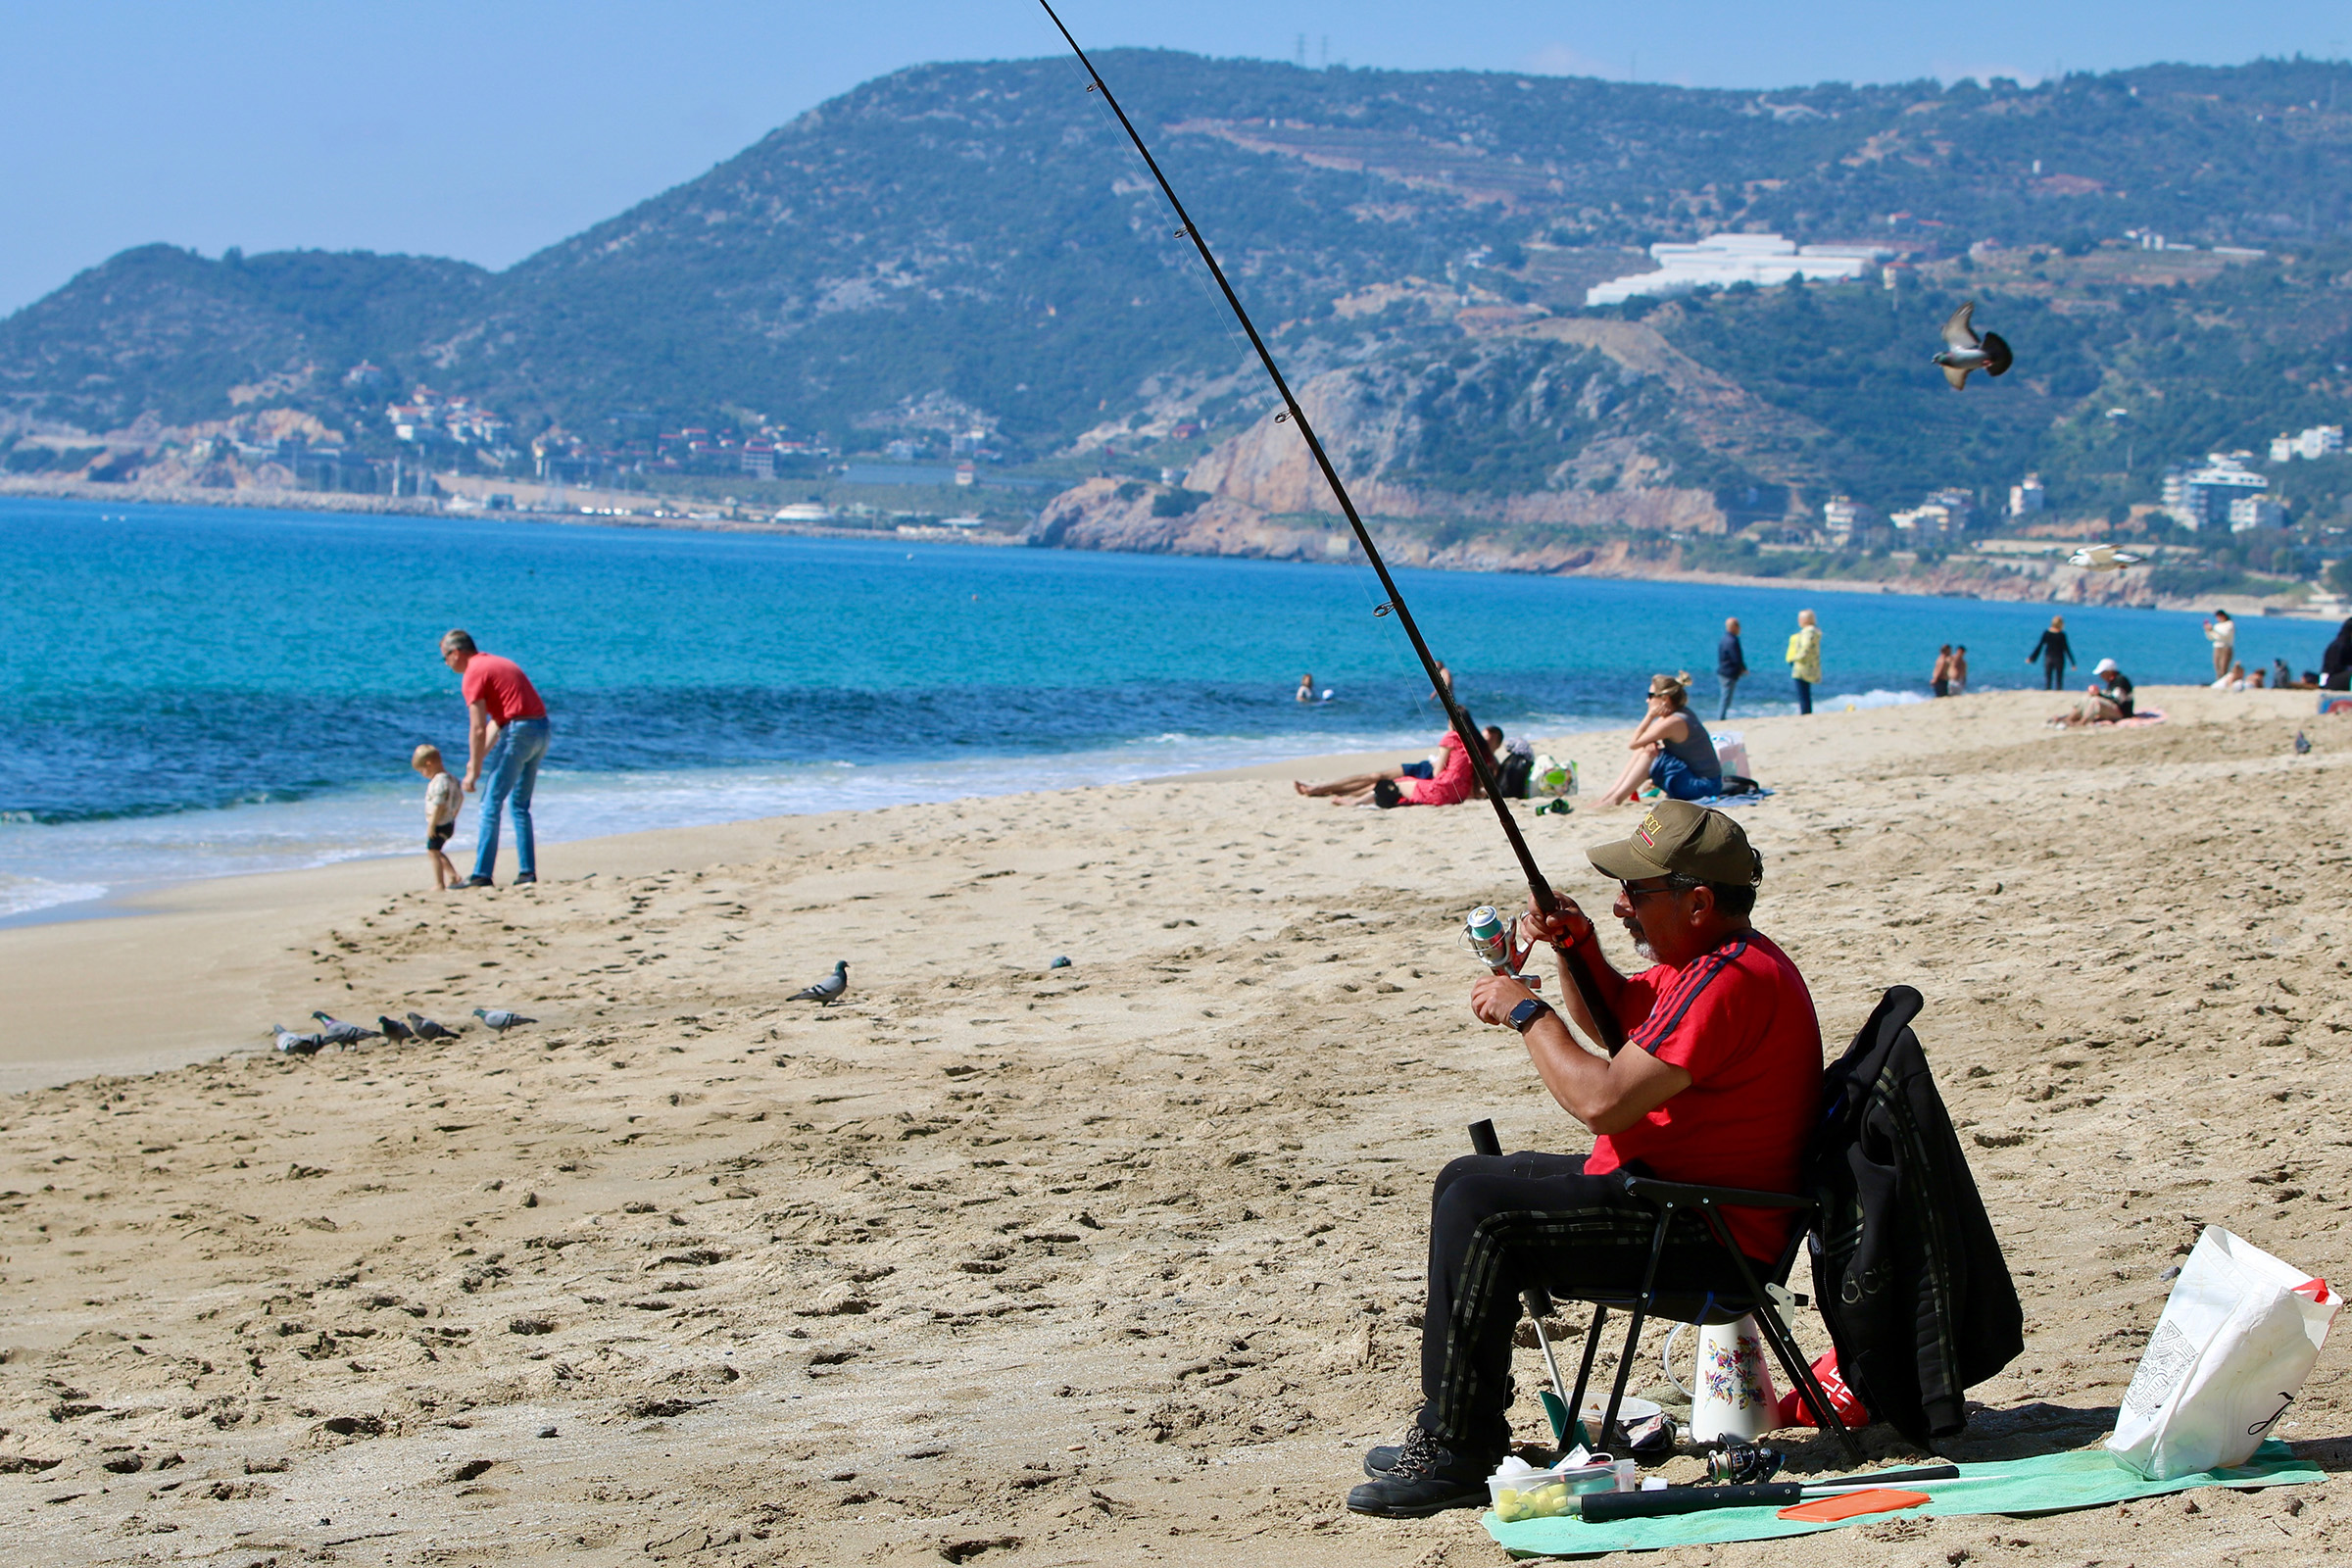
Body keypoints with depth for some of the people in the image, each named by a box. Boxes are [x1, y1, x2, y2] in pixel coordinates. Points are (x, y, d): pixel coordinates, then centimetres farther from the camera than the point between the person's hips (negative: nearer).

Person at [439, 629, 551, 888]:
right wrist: (478, 759, 21)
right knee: (520, 804, 16)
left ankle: (482, 874, -6)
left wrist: (474, 771, -6)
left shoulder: (474, 674, -7)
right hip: (541, 730, 9)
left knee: (491, 804, -4)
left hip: (519, 731, -9)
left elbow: (478, 729, -11)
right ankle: (527, 871, 12)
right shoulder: (497, 663, 22)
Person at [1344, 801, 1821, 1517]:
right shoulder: (1710, 957, 11)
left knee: (1480, 1211, -22)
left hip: (1706, 1235, -12)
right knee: (1464, 1182, 15)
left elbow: (1604, 1101, -28)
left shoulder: (1732, 980, -24)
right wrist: (1577, 948, 6)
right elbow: (1615, 1017, 27)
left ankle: (1456, 1456, -16)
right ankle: (1460, 1426, 17)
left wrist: (1527, 1012, -14)